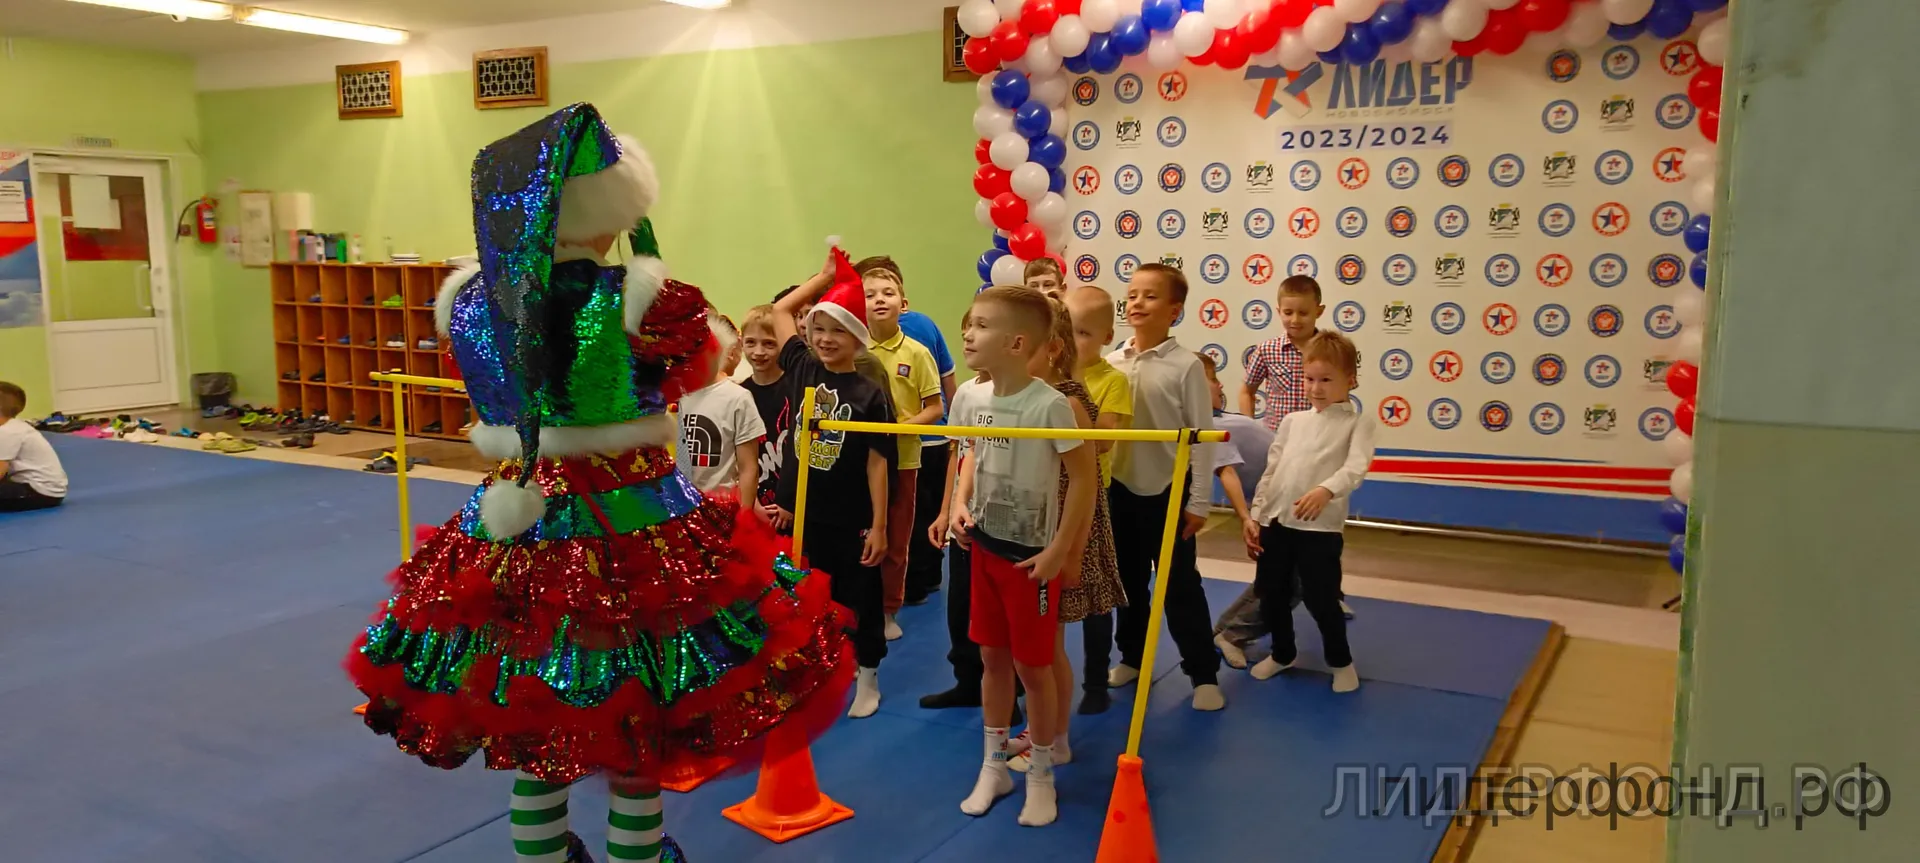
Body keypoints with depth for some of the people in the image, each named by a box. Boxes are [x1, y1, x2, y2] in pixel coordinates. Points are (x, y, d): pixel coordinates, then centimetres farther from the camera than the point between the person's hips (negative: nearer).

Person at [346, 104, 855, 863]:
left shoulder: (467, 298, 0)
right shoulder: (636, 296, -16)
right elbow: (694, 370, 2)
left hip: (517, 522, 5)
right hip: (631, 525, -4)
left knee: (528, 714, 20)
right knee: (636, 721, 12)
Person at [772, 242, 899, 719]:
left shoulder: (871, 394, -11)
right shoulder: (801, 369, -1)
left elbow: (877, 464, -9)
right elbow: (780, 310, 8)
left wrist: (879, 527, -10)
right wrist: (826, 275, 6)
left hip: (851, 521, -3)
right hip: (802, 514, 4)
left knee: (859, 599, 11)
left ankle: (867, 677, 28)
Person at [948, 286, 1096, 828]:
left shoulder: (1050, 405, -22)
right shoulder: (973, 401, -2)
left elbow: (1084, 476, -16)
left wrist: (1059, 551, -16)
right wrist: (960, 504, 1)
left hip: (1031, 553, -6)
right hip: (985, 546, 6)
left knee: (1033, 666, 5)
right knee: (993, 658, 15)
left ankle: (1042, 776, 23)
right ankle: (994, 766, 31)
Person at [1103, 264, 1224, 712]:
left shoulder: (1185, 365, -10)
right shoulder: (1111, 363, 1)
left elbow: (1202, 437, -8)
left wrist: (1199, 501, -9)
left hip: (1168, 489, -4)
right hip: (1120, 487, 4)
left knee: (1180, 583, 4)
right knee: (1127, 579, 17)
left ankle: (1204, 674, 15)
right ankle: (1132, 656, 34)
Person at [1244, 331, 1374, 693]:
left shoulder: (1358, 421, 1)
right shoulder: (1292, 421, 15)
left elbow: (1356, 467, -15)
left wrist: (1326, 490, -34)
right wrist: (1255, 516, 9)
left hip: (1321, 525, -5)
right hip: (1276, 521, 5)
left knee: (1320, 597, -1)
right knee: (1270, 594, 13)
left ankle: (1341, 661, 25)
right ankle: (1282, 653, 37)